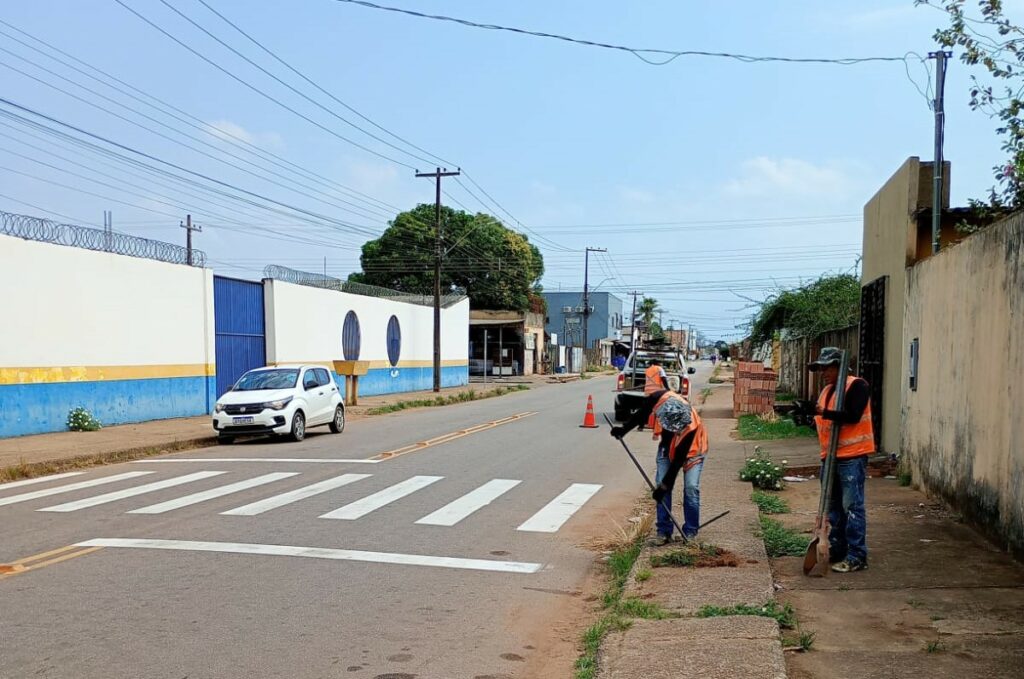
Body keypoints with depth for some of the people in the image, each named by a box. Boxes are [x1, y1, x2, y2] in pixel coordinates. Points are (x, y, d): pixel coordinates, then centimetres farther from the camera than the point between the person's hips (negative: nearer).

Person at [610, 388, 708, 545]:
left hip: (692, 448, -4)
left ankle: (690, 533, -1)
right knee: (661, 483, -6)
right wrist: (624, 429, -4)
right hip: (667, 445, 4)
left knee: (691, 488, -15)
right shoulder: (659, 399, -33)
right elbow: (642, 413, -6)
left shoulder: (691, 426, -41)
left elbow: (678, 460, -33)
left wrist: (664, 485, -29)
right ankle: (664, 531, 1)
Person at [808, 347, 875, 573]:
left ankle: (857, 556, -3)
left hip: (852, 456, -9)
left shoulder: (856, 386, -10)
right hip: (831, 457, 9)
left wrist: (826, 413, -30)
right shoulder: (826, 391, 17)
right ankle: (837, 550, 24)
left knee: (852, 506, -7)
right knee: (834, 506, 14)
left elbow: (853, 416, -23)